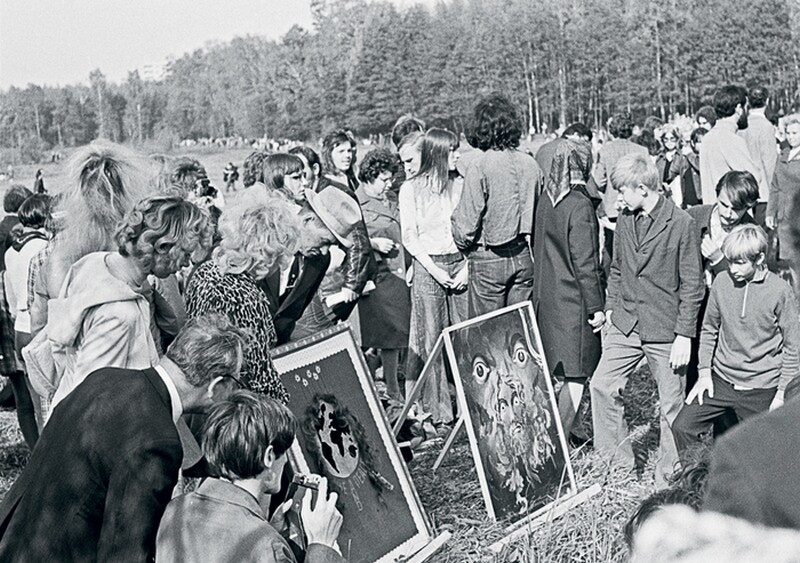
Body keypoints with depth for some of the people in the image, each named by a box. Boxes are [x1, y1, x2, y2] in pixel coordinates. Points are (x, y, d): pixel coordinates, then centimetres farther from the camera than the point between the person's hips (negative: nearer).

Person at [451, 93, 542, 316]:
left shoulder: (480, 166, -13)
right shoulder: (531, 165, 2)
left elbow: (467, 222, -12)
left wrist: (463, 245, 7)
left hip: (489, 259, -5)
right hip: (524, 257, 5)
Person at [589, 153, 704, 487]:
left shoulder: (681, 224, -11)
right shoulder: (624, 220, 7)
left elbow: (692, 285, -9)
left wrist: (684, 335, -11)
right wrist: (611, 309, 11)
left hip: (665, 331, -5)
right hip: (626, 325, 5)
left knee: (672, 404, 4)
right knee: (601, 385, -2)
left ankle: (668, 479, 19)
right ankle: (617, 462, 12)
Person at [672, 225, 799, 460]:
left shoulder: (779, 291, -11)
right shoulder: (722, 283, -1)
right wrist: (704, 372, 4)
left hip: (761, 388, -3)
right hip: (720, 380, 3)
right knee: (682, 428, -6)